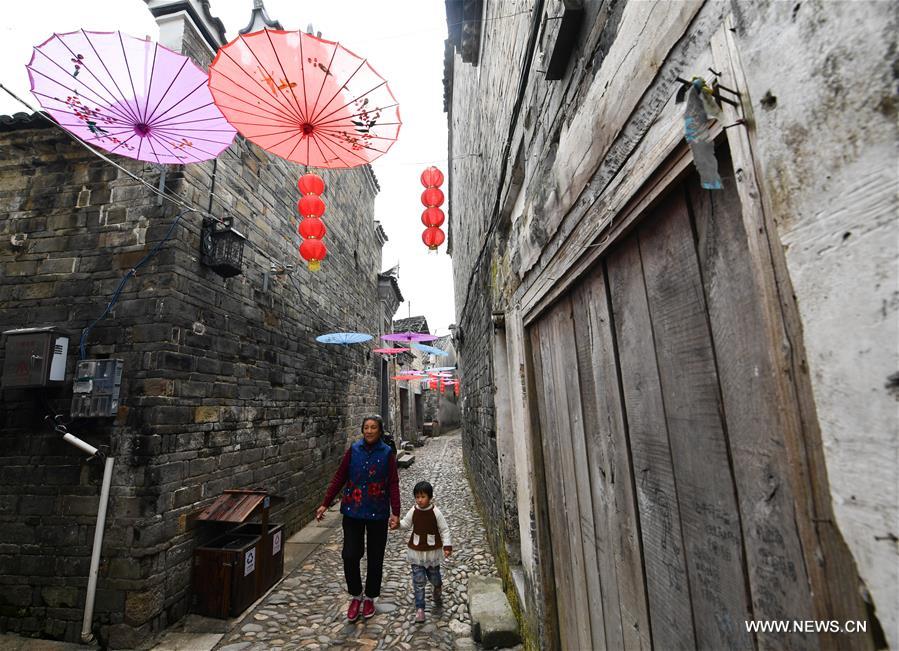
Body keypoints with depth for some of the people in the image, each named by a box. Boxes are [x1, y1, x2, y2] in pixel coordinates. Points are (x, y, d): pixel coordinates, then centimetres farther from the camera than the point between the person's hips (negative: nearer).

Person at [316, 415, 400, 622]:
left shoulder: (387, 453, -7)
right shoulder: (353, 450, -3)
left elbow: (393, 484, -7)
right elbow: (339, 478, 2)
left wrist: (395, 513, -14)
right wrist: (325, 504, -2)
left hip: (378, 513, -1)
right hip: (353, 511, 1)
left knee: (375, 558, 11)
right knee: (350, 556, 0)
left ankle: (370, 598, 35)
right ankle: (356, 596, 27)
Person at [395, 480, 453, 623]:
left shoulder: (436, 512, -17)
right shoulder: (413, 511, -11)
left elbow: (444, 530, -9)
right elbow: (406, 524, 5)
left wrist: (447, 545, -14)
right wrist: (397, 523, -14)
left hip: (433, 551, -1)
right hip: (416, 551, 1)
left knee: (434, 576, 15)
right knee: (418, 581, 3)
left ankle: (438, 590, 49)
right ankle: (419, 608, 18)